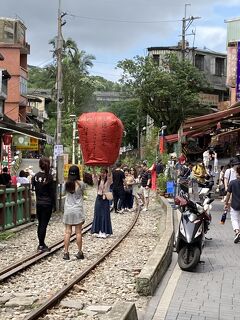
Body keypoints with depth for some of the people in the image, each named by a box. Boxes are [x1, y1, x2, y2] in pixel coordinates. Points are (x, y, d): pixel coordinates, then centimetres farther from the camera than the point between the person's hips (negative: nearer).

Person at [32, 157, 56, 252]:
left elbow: (33, 188, 6)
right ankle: (42, 245, 3)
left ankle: (41, 244, 22)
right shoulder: (49, 177, -13)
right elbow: (52, 192, -9)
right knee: (44, 224, 0)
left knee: (40, 223, 14)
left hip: (38, 203, 4)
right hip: (47, 204, -4)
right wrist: (54, 205, -2)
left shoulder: (36, 176, 0)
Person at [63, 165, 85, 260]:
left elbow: (66, 193, 9)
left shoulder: (66, 184, -1)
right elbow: (82, 193, 4)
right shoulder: (81, 184, -8)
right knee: (78, 232, 4)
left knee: (67, 232, 5)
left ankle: (66, 253, 4)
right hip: (78, 210, -2)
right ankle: (80, 252, 11)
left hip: (68, 210, 2)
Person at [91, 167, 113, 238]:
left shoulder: (108, 181, -2)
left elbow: (109, 175, -20)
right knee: (98, 214, 3)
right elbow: (94, 175, -13)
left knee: (105, 215, -1)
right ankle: (99, 231, 10)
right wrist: (93, 168, -28)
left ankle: (104, 232, 4)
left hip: (105, 199, -2)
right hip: (99, 198, 3)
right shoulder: (98, 180, 4)